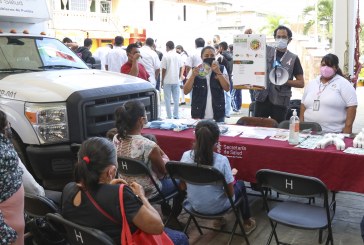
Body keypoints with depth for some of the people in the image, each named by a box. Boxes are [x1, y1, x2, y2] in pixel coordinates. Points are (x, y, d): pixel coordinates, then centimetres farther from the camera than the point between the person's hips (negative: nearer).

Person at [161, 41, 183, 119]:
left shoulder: (165, 56, -8)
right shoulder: (178, 56, 2)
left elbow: (164, 70, -8)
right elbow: (180, 68, 5)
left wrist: (162, 80, 1)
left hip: (167, 81, -3)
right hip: (176, 80, 3)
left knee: (167, 99, 4)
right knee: (176, 98, 8)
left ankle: (169, 116, 5)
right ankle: (176, 115, 9)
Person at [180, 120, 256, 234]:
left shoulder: (186, 156, -17)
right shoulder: (221, 160, -27)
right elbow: (230, 193, -17)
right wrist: (232, 174, 2)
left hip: (195, 205, 4)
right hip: (217, 207, -3)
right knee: (240, 184, 27)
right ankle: (247, 223, 45)